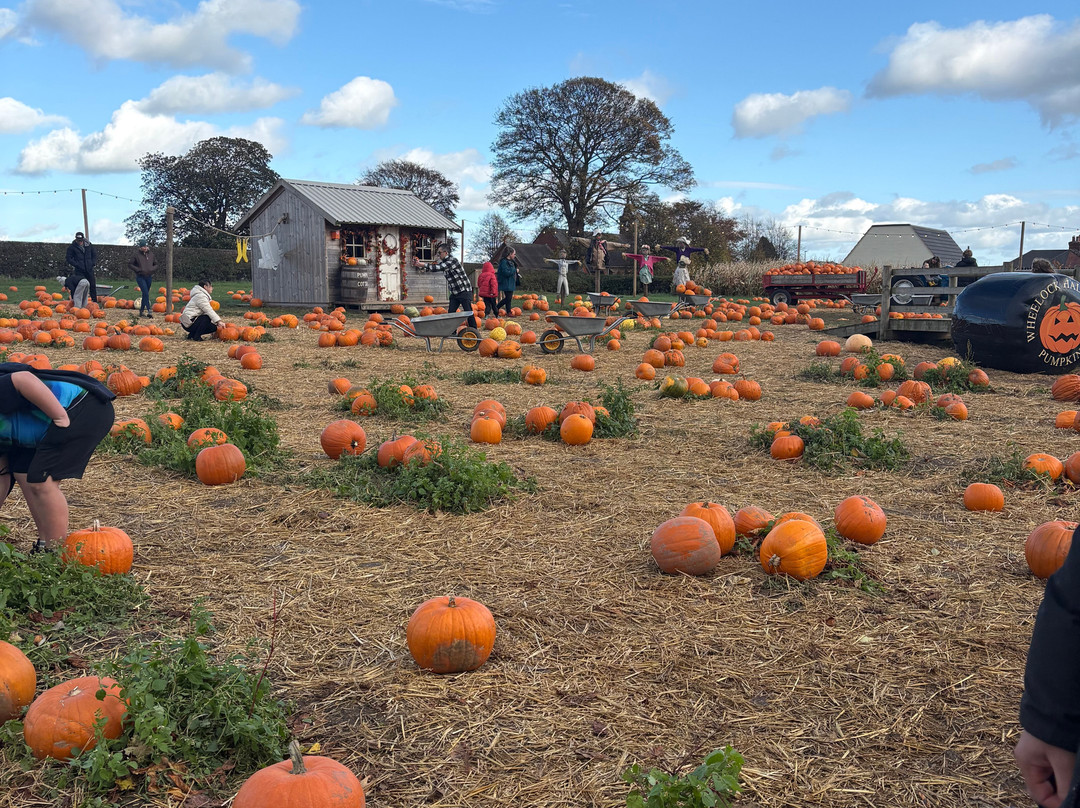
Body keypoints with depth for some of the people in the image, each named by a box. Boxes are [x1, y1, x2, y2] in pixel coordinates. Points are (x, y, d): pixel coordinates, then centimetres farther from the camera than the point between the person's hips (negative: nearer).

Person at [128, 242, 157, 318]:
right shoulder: (136, 254, -4)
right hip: (140, 277, -5)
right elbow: (130, 265, -2)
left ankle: (141, 311, 20)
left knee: (145, 294, 10)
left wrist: (152, 269, -2)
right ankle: (148, 311, -22)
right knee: (146, 293, -18)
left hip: (149, 277, 5)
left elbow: (156, 264, 19)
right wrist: (139, 270, -13)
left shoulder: (151, 254, 8)